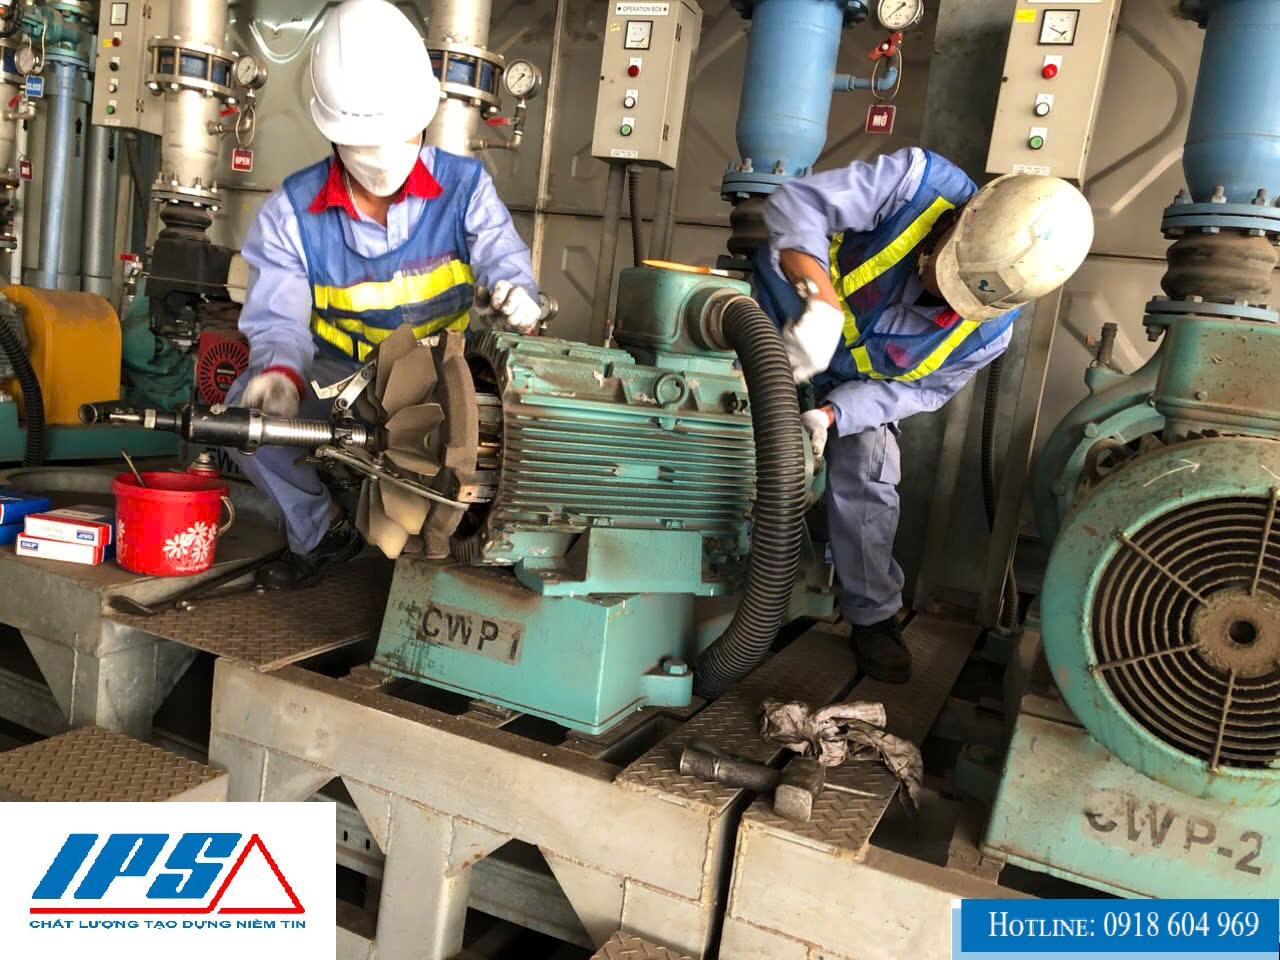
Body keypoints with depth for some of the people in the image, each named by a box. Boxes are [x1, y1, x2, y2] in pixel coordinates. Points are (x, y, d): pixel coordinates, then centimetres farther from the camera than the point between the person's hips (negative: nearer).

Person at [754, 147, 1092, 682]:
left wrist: (831, 414, -31)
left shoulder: (989, 332, -24)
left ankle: (873, 616, 14)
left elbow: (912, 391, -14)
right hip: (778, 311, -1)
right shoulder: (920, 184, -35)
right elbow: (797, 204, -38)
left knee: (867, 478, -7)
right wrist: (822, 298, -53)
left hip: (857, 379, 1)